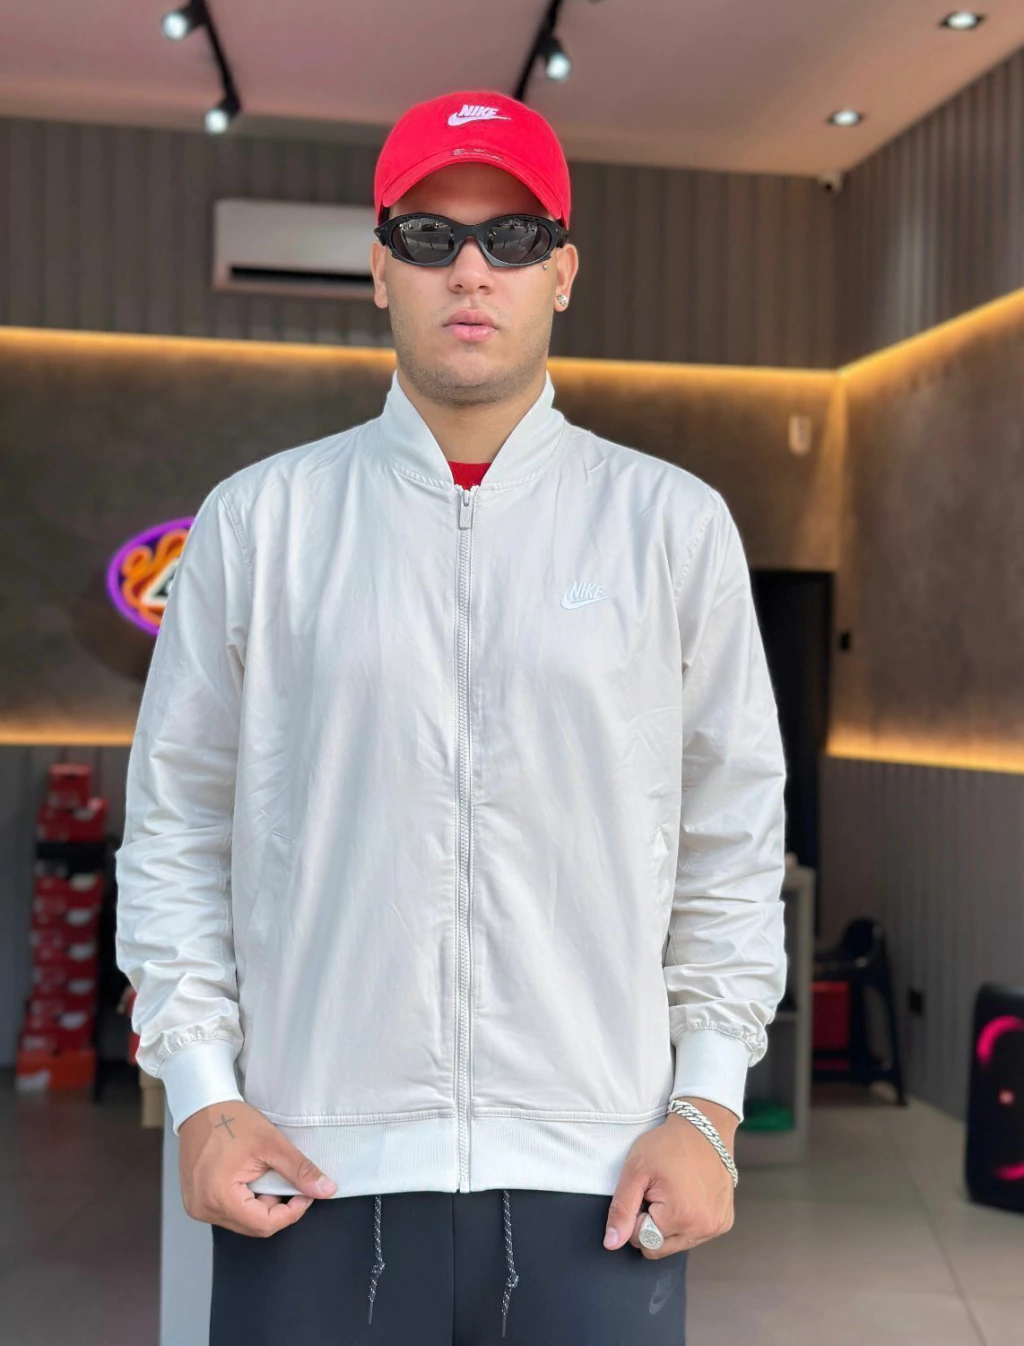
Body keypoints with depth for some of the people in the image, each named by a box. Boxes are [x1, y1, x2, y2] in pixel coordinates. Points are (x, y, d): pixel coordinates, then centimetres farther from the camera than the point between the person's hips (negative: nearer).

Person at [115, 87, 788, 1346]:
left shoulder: (674, 525, 3)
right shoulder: (257, 521, 3)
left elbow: (734, 846, 6)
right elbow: (176, 826, 7)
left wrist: (708, 1108, 1)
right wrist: (201, 1089, 0)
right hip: (310, 1179, 1)